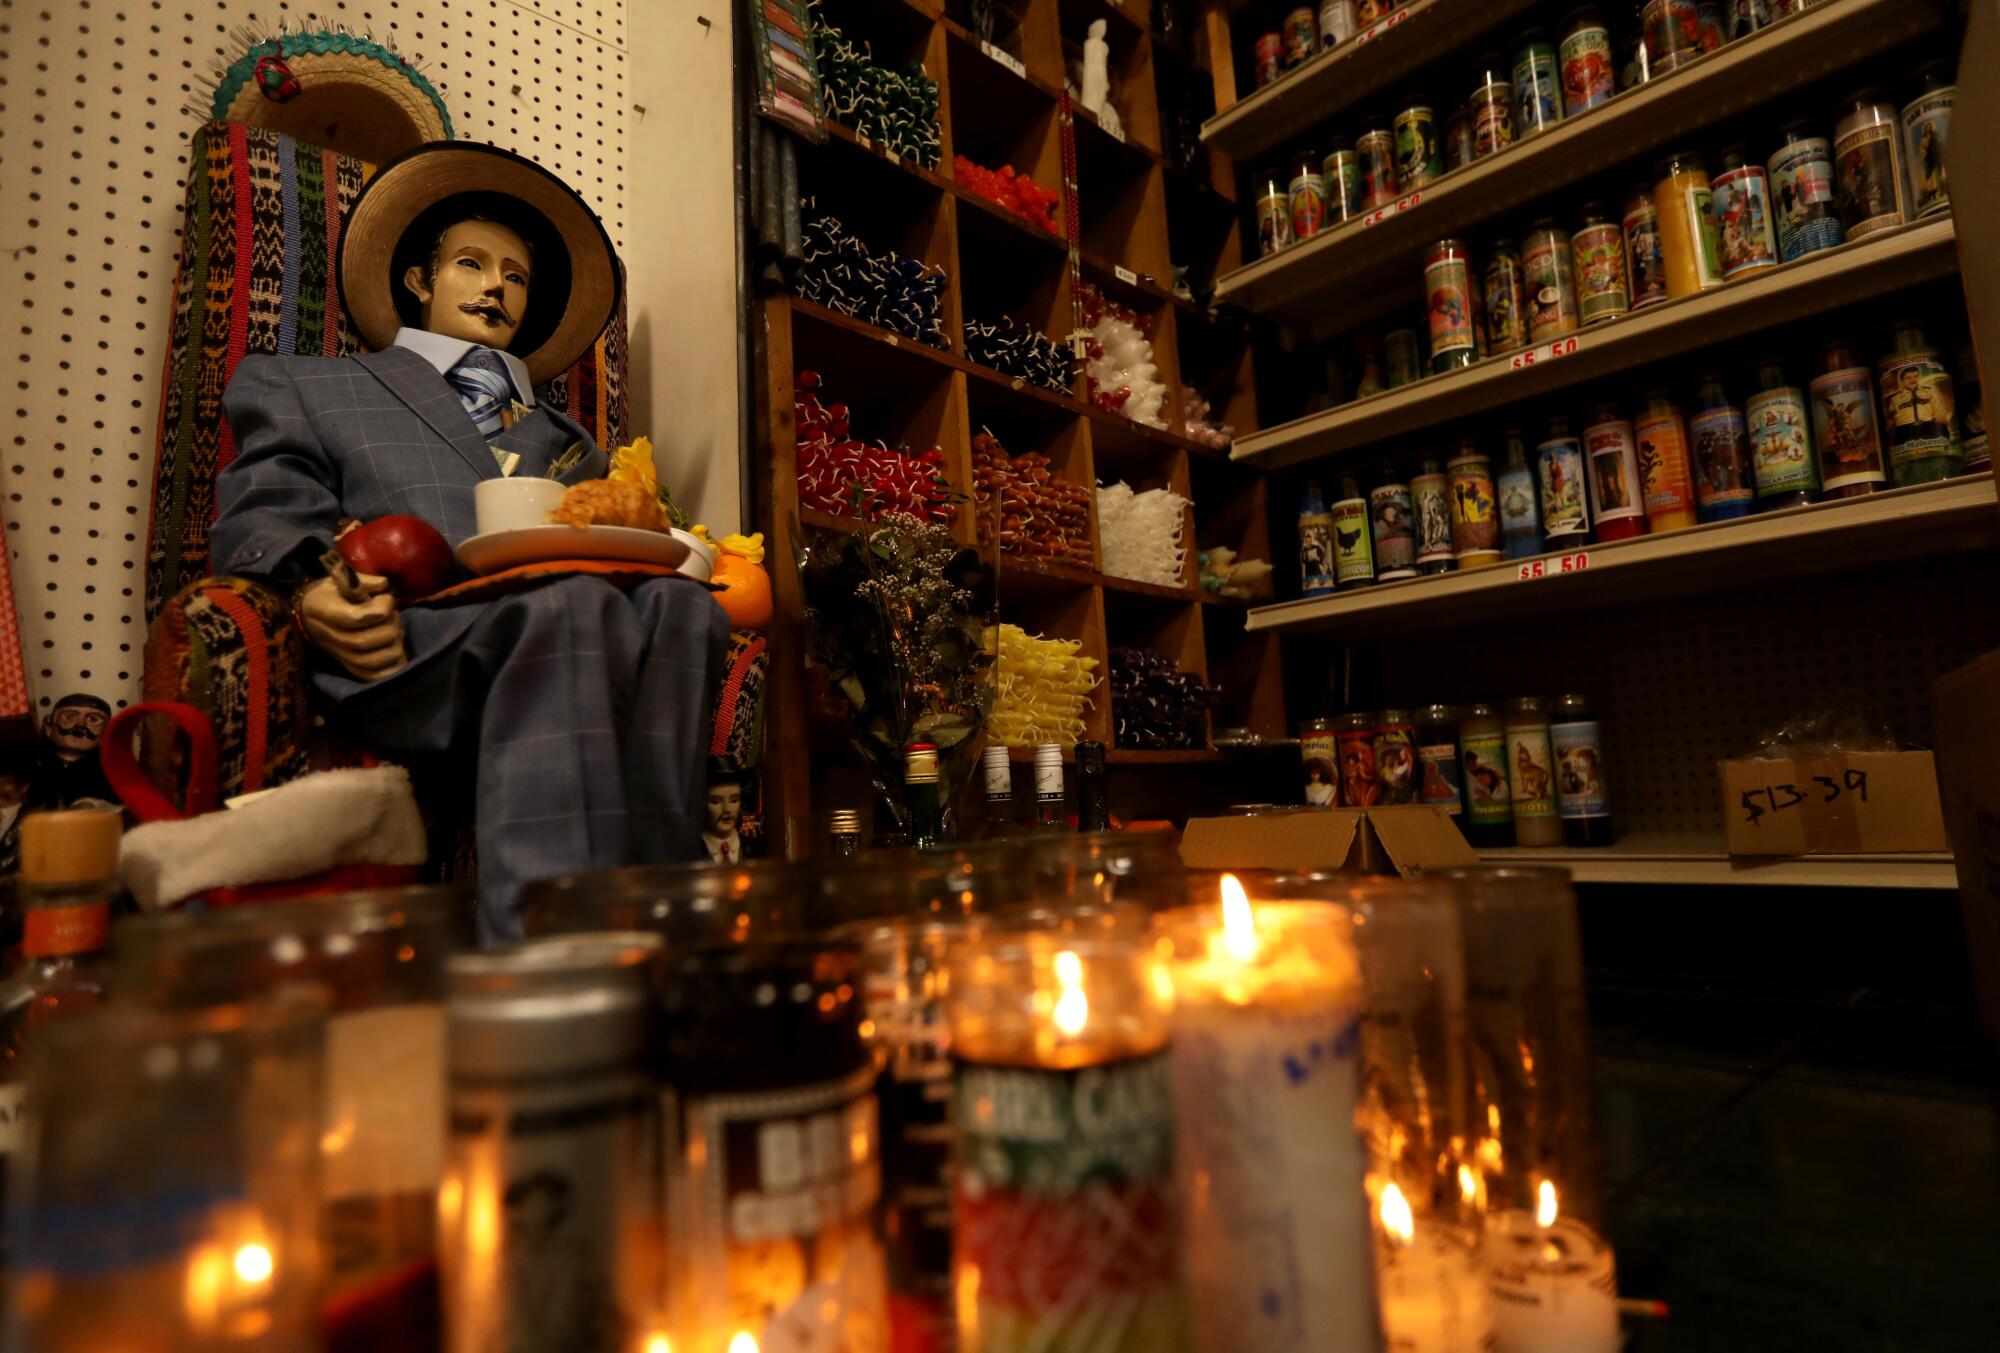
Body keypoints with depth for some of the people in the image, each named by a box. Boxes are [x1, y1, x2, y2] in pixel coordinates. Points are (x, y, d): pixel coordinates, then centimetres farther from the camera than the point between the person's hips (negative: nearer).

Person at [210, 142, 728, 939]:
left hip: (573, 618, 3)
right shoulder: (303, 387, 31)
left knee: (676, 607, -32)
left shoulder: (564, 441, 38)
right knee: (571, 605, -37)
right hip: (409, 645, -3)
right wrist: (310, 593, -9)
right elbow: (263, 520, 15)